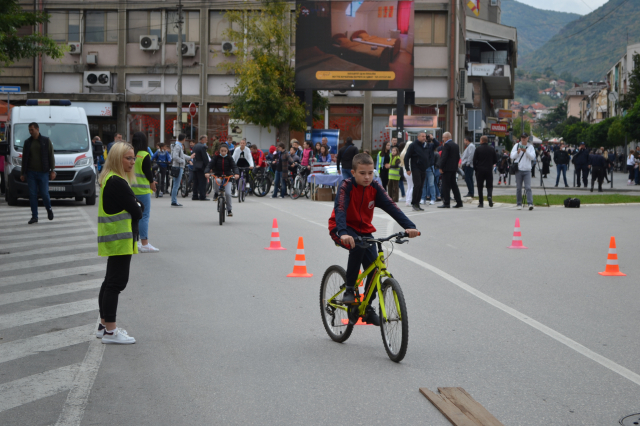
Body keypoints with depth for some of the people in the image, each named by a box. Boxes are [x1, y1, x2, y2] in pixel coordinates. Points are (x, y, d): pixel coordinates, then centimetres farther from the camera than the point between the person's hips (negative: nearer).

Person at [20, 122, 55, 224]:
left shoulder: (46, 141, 3)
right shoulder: (27, 142, 9)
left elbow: (51, 156, 3)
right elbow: (24, 158, 12)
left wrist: (52, 170, -4)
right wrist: (22, 173, 9)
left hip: (43, 172, -3)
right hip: (31, 173, 3)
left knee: (44, 193, -5)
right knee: (32, 194, 0)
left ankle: (49, 209, 24)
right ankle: (34, 217, 5)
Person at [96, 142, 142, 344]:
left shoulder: (111, 180, 14)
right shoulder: (117, 183, -19)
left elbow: (133, 207, 16)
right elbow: (136, 211, -18)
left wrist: (136, 206, -3)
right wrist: (138, 207, 2)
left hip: (115, 239, 11)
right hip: (120, 239, -11)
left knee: (111, 281, 17)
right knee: (116, 282, -9)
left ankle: (104, 325, 26)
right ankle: (110, 331, -7)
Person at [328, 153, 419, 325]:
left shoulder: (375, 188, -9)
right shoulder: (346, 186, -20)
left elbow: (391, 207, -19)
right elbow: (340, 210, -34)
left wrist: (409, 226, -35)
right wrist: (343, 233, -52)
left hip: (364, 230, 5)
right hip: (342, 230, -4)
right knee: (358, 246, -36)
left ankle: (368, 308, 11)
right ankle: (349, 289, -20)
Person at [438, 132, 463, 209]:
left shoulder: (447, 145, -13)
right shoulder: (456, 145, 13)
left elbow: (444, 157, -17)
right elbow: (458, 157, 16)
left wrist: (441, 167, -14)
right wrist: (455, 165, 19)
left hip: (447, 168, -9)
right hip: (454, 168, 9)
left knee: (446, 186, -5)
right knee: (454, 185, 13)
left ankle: (446, 203, -7)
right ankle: (459, 202, 12)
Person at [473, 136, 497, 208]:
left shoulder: (478, 149, -6)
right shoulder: (492, 149, 2)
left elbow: (474, 160, -7)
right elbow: (495, 160, 6)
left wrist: (475, 168, 6)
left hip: (480, 170, -2)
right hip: (489, 170, 2)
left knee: (480, 187, 4)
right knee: (489, 185, 9)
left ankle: (481, 202, 2)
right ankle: (489, 195, -20)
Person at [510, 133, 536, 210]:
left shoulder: (530, 146, 8)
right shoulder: (516, 145, 8)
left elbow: (533, 157, -5)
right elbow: (512, 156, 1)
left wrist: (526, 151, -18)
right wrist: (517, 152, -17)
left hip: (527, 170, -1)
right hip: (518, 169, 1)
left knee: (528, 187, -11)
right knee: (518, 188, 4)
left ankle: (530, 203, -18)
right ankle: (519, 204, 11)